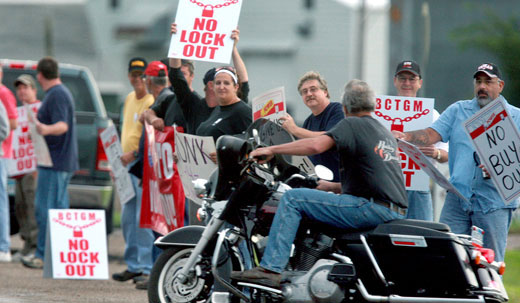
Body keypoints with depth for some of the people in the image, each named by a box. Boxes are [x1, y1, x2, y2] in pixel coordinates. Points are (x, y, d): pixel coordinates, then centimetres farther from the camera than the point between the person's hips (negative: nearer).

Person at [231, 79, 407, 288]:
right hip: (397, 213, 9)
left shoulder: (351, 125, -1)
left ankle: (270, 269, -16)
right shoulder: (385, 132, 25)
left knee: (292, 199, -6)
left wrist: (272, 150, -9)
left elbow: (316, 145, -18)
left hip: (373, 207, -9)